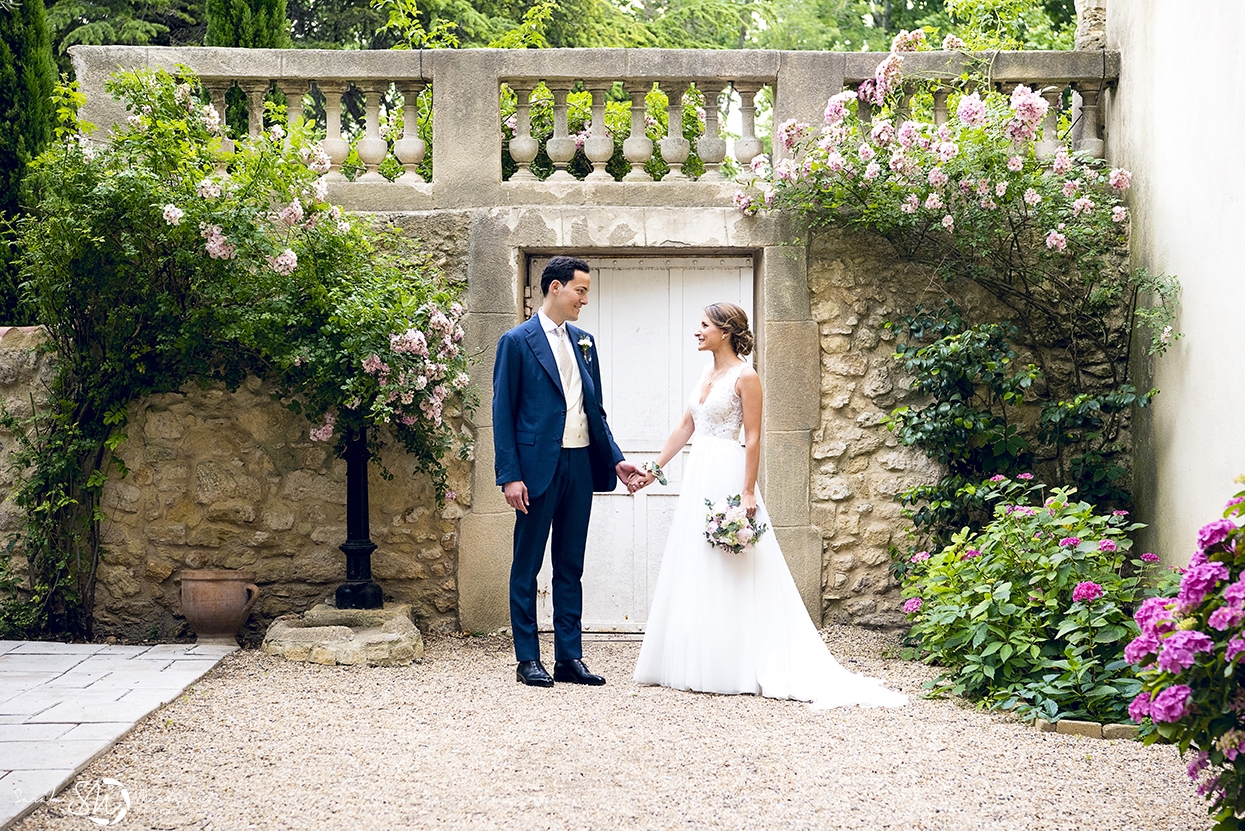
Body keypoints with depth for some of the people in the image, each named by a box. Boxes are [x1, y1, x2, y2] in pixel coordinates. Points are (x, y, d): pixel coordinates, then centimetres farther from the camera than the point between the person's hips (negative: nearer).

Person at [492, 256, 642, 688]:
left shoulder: (585, 342, 13)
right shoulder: (517, 341, -4)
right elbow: (503, 413, -7)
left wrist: (615, 459, 7)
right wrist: (510, 475, -13)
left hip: (580, 465, 6)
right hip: (538, 467, -6)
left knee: (571, 567, 9)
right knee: (527, 567, 3)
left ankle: (569, 658, 15)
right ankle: (528, 659, 9)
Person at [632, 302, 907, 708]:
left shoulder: (744, 376, -9)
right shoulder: (706, 373, 14)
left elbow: (753, 438, -13)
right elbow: (685, 427, 19)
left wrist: (747, 492, -19)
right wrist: (656, 468, 19)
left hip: (726, 477, -8)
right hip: (698, 477, 8)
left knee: (727, 576, -6)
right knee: (693, 572, 9)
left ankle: (730, 669, -1)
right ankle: (698, 665, 14)